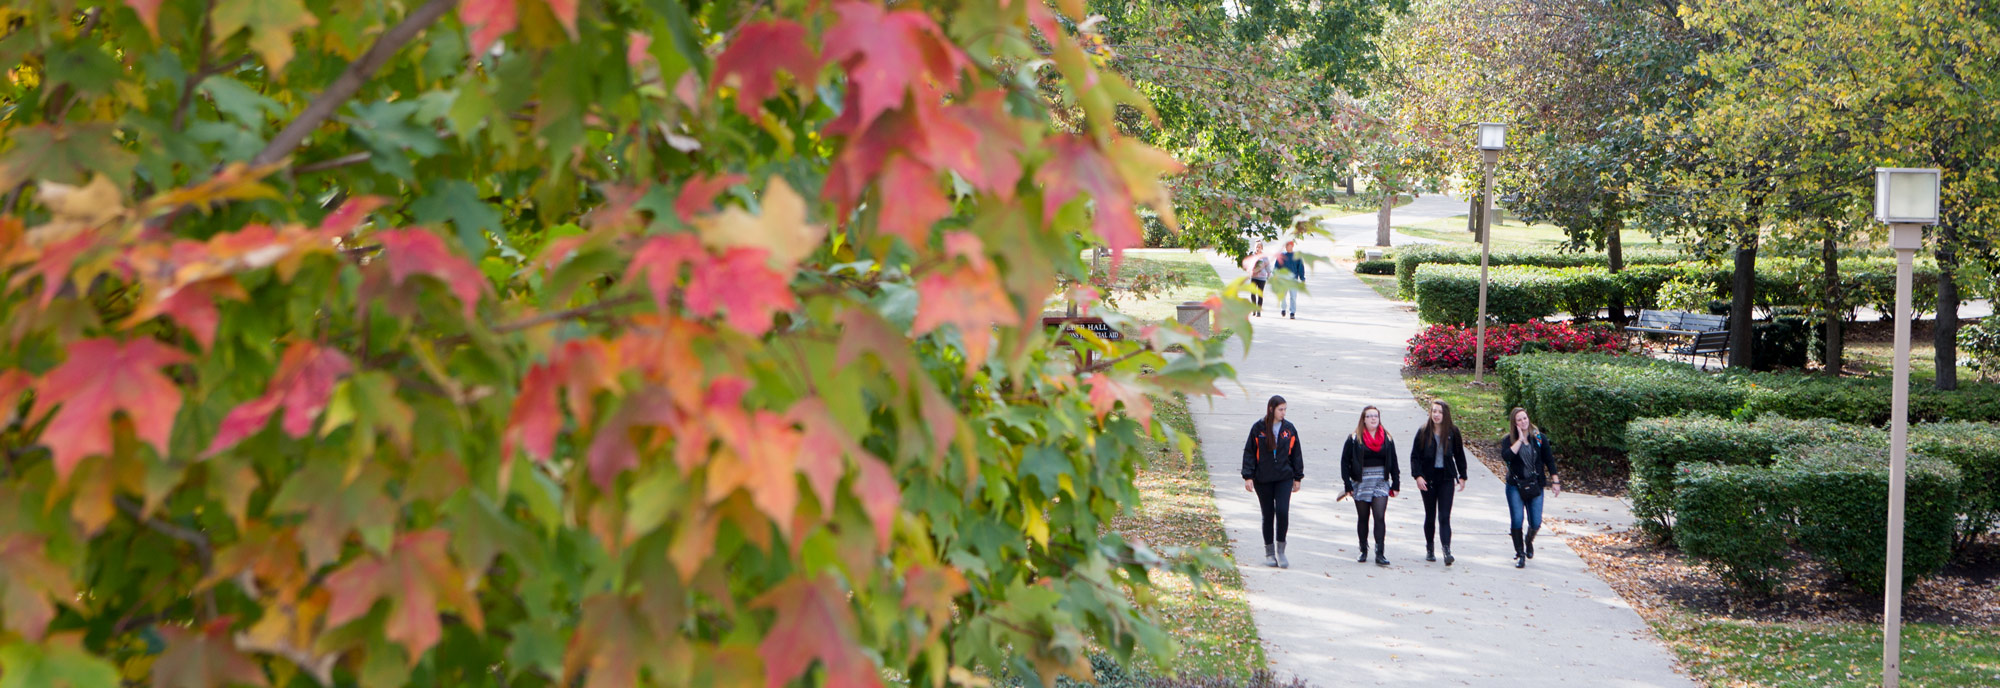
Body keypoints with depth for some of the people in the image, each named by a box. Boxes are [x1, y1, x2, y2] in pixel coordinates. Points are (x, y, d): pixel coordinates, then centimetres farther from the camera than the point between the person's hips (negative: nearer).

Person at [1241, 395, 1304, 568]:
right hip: (1263, 480, -1)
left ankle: (1281, 551, -1)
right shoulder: (1258, 428, -2)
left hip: (1284, 478, 1)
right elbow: (1249, 453, 0)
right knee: (1268, 515, 5)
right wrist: (1248, 476, -6)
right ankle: (1269, 552, 17)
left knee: (1282, 511, -14)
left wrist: (1298, 477, 12)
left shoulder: (1289, 429, 5)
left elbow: (1296, 454, 13)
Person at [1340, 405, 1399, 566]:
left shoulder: (1387, 439, 8)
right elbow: (1345, 461, 1)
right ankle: (1363, 551, 22)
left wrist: (1396, 484, 9)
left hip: (1381, 482, 1)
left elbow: (1393, 463, 13)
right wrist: (1348, 485, -5)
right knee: (1363, 518, 8)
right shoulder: (1354, 439, 0)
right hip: (1361, 483, -1)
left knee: (1380, 517, -11)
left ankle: (1379, 554, -13)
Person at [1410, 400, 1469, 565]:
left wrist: (1462, 476, 8)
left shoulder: (1452, 431, 1)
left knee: (1444, 517, -10)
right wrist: (1417, 476, -13)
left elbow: (1459, 455, 10)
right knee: (1430, 516, 9)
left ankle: (1447, 551, -18)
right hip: (1428, 479, 1)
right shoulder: (1424, 432, -2)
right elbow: (1415, 456, -2)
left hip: (1446, 479, 0)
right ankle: (1429, 550, 22)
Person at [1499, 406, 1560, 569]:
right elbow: (1506, 456, -23)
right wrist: (1520, 440, -20)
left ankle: (1529, 541, 34)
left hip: (1535, 486, 1)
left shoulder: (1539, 438, 1)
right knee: (1517, 520, -9)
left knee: (1536, 523, 0)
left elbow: (1549, 460, 7)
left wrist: (1555, 482, 4)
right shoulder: (1508, 440, -2)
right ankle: (1520, 554, 4)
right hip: (1515, 486, -1)